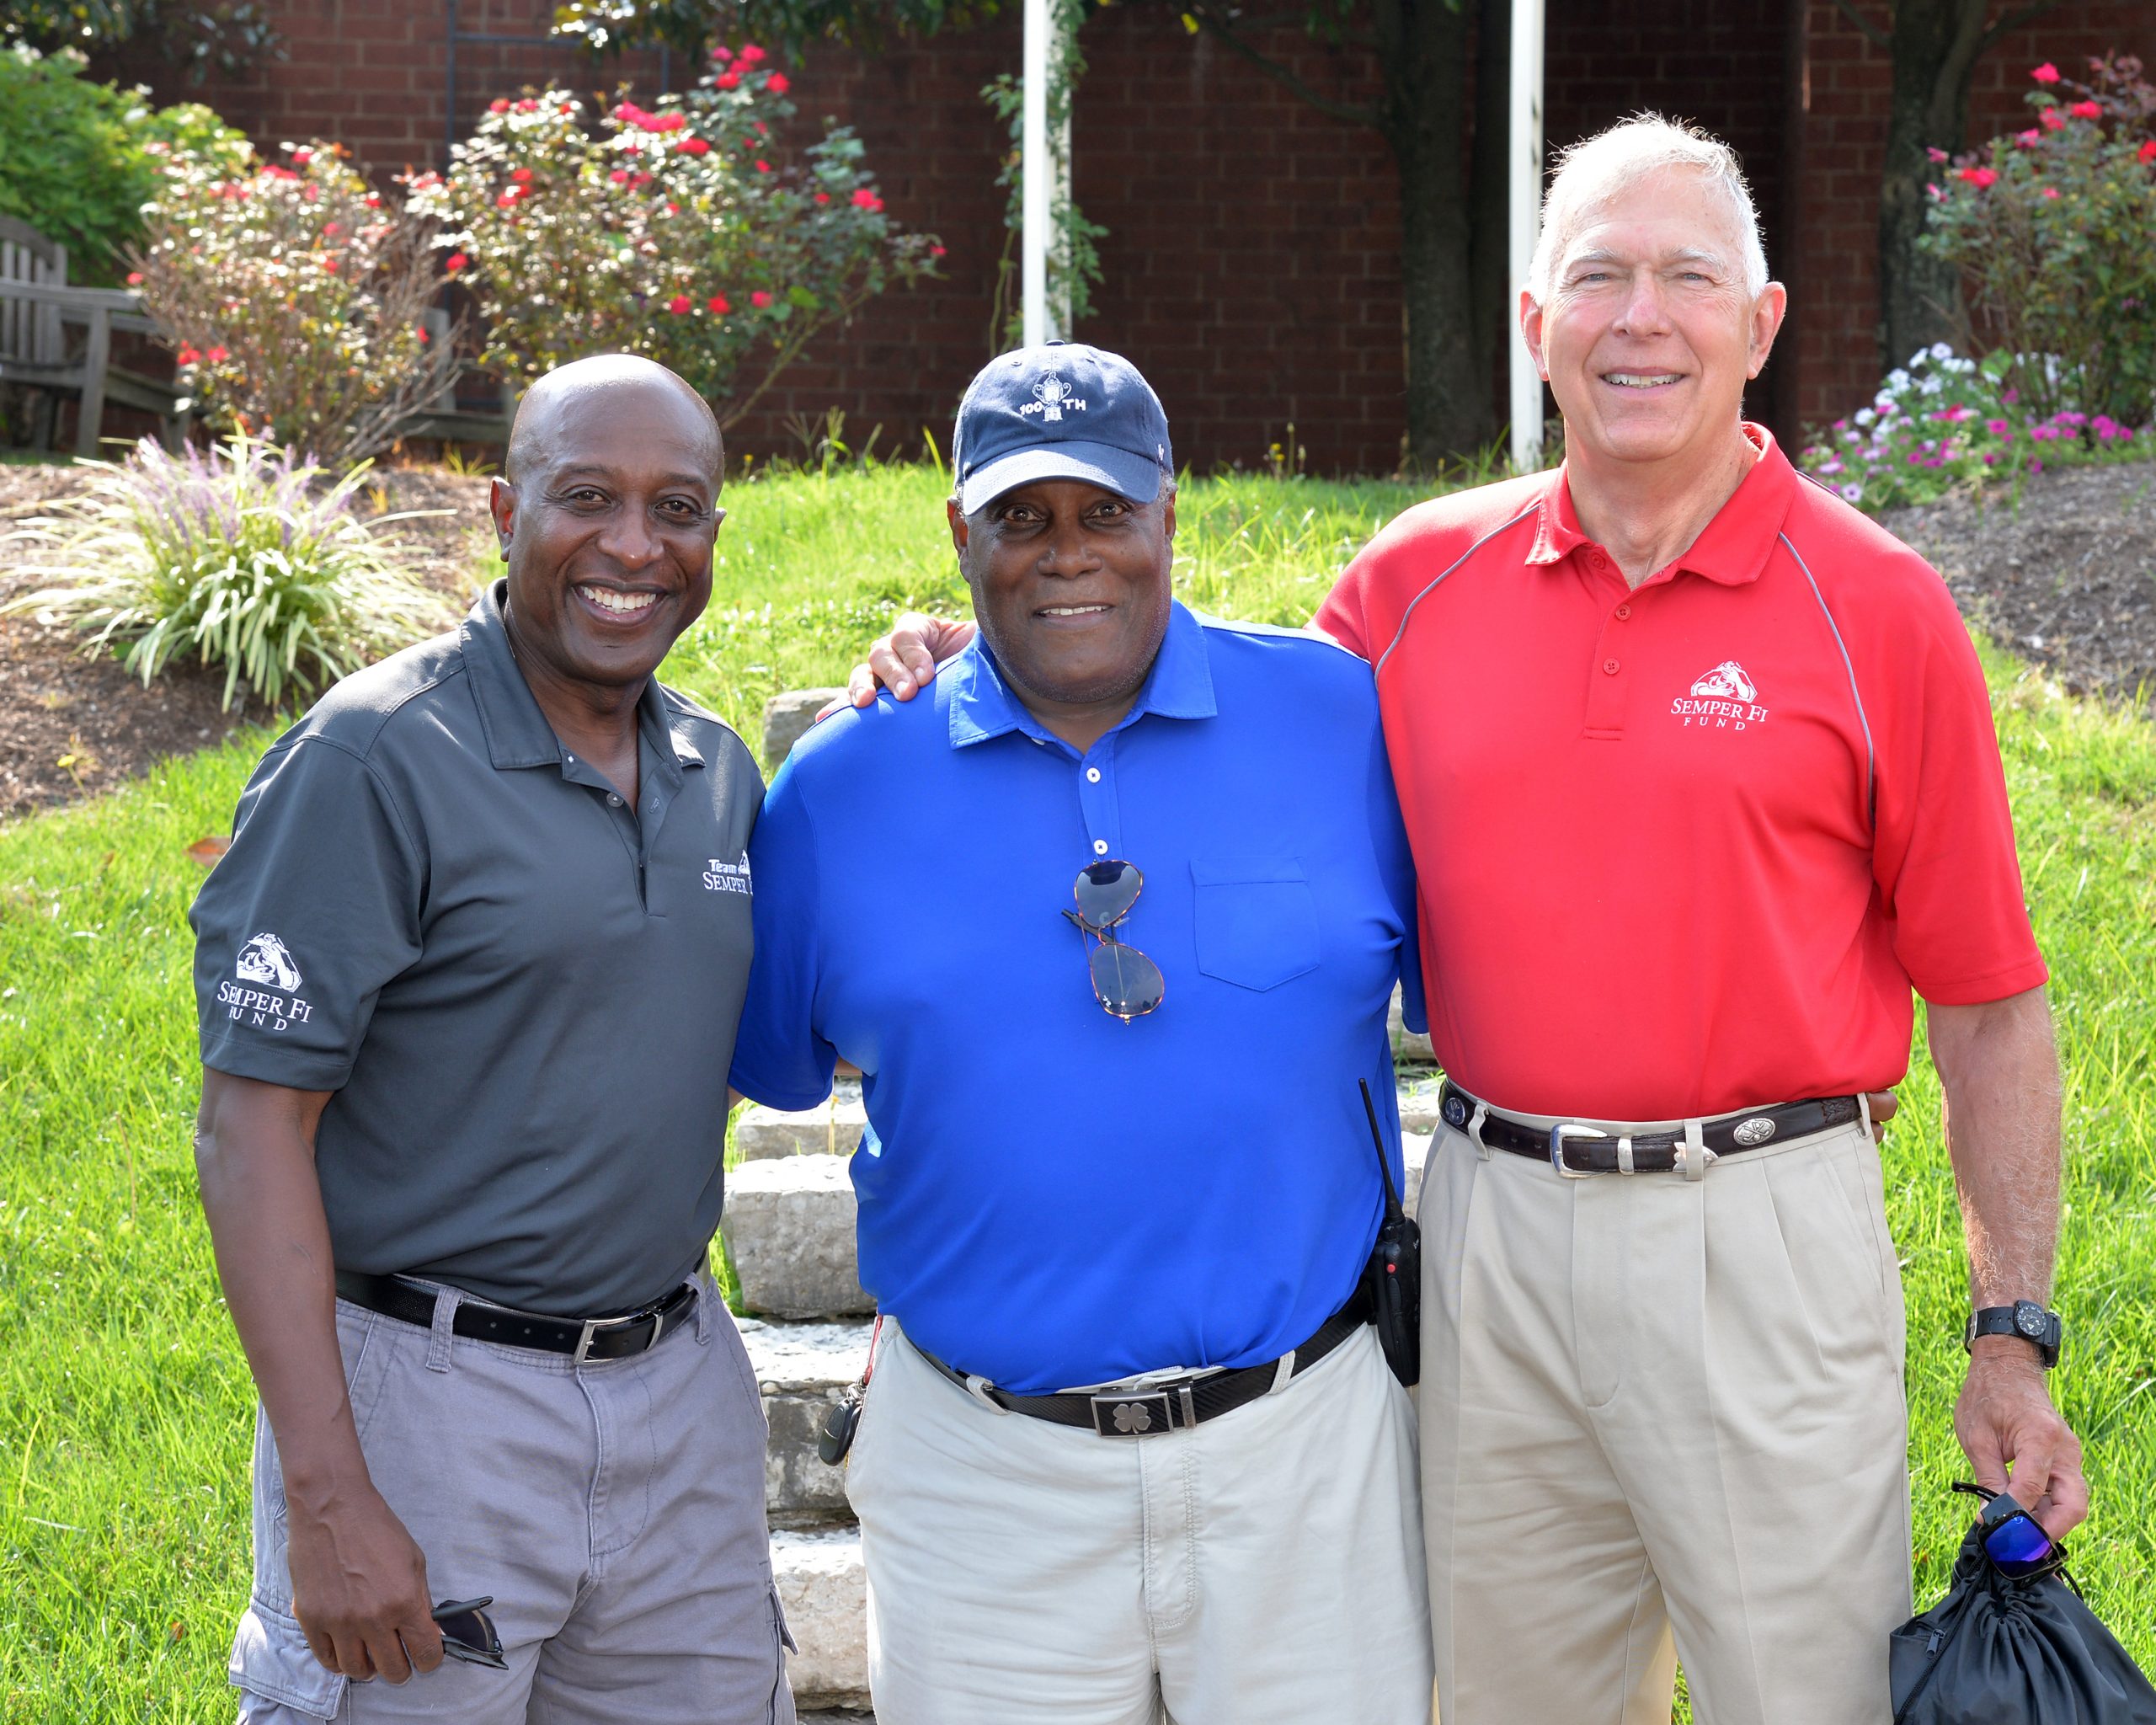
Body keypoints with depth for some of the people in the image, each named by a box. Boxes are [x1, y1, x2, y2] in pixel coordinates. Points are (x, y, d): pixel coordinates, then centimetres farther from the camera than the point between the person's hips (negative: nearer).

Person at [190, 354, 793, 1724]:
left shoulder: (722, 773, 9)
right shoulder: (370, 762, -11)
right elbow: (252, 1129, -14)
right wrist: (326, 1494, -20)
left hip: (681, 1391, 6)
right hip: (432, 1404, -6)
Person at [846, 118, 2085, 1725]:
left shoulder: (1877, 611, -4)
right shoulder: (1424, 579, 5)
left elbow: (1989, 1003, -1)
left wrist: (2016, 1339, -3)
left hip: (1761, 1232, -3)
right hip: (1491, 1224, 3)